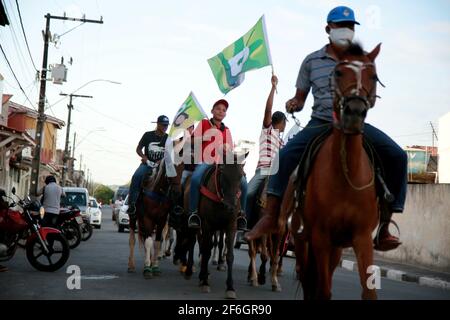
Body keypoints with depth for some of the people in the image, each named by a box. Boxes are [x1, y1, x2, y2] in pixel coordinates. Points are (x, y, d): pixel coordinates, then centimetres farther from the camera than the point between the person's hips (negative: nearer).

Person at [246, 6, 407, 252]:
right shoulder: (312, 61, 7)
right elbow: (300, 98, 12)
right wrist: (293, 105, -12)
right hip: (320, 123, -1)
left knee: (397, 156, -19)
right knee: (286, 155, -25)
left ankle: (384, 226, -14)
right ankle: (270, 217, -17)